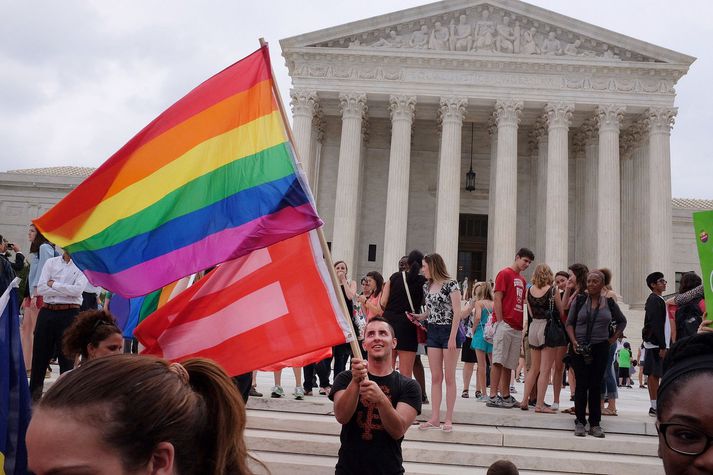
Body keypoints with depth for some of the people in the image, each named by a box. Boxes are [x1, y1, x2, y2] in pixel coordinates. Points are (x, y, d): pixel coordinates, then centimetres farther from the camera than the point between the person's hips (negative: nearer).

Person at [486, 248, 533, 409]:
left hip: (517, 328, 8)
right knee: (498, 361, -7)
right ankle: (493, 397, -7)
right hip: (505, 325, -8)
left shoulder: (522, 280, 20)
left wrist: (522, 326, 14)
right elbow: (497, 300, -10)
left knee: (509, 364, 10)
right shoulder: (505, 274, -3)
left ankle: (505, 396, 15)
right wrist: (500, 322, -15)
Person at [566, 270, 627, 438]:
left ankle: (595, 423, 9)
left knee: (596, 386, 3)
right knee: (581, 385, -1)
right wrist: (574, 341, -9)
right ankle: (580, 422, 6)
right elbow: (569, 323, 4)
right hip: (580, 348, -1)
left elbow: (622, 321, 20)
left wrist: (613, 338, 9)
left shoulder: (609, 303, 6)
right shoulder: (579, 300, 2)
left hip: (600, 349, 1)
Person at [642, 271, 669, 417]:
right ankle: (655, 407, -5)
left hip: (656, 344, 10)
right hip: (656, 344, -10)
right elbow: (656, 325, -18)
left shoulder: (658, 300, 20)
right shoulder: (654, 300, -11)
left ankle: (655, 406, 13)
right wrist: (662, 346, -20)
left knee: (654, 374, 10)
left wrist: (663, 345, 16)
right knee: (654, 374, -7)